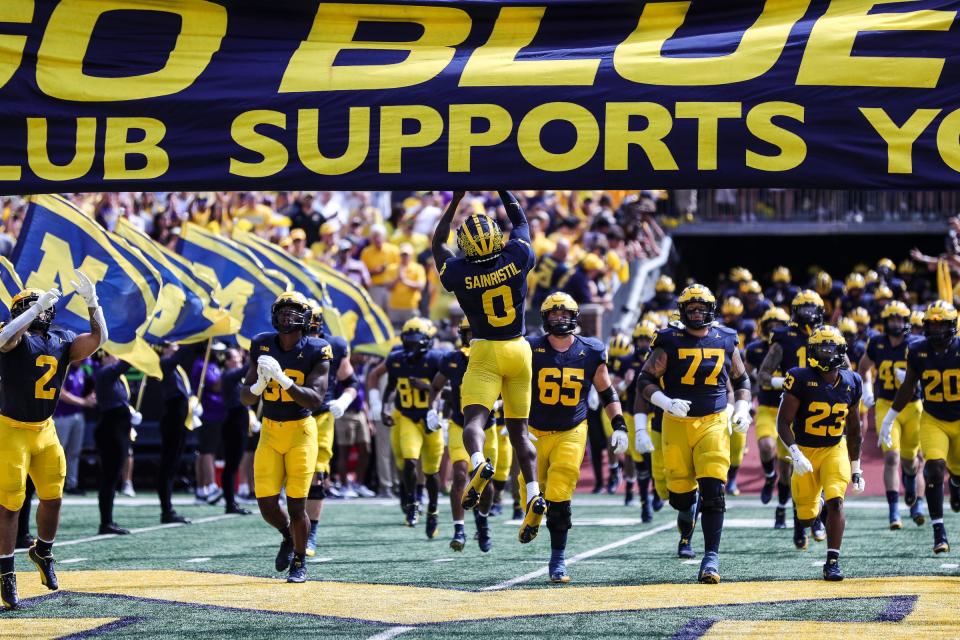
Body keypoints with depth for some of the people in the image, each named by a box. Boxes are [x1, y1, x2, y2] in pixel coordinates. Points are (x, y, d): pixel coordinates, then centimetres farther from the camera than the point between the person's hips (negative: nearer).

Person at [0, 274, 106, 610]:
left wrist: (92, 302, -15)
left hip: (45, 431, 6)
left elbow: (97, 339, -7)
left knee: (52, 497, 9)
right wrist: (37, 308, -36)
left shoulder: (63, 342, 4)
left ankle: (42, 552, 36)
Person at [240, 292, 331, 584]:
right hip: (269, 431, 3)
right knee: (267, 503, -1)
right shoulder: (263, 346, 0)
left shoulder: (316, 352, -9)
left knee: (296, 503, -5)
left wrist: (283, 379, -28)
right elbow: (246, 398, 2)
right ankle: (287, 536, 32)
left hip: (301, 431, -3)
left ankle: (299, 562, 16)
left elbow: (315, 400, -18)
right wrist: (259, 384, -20)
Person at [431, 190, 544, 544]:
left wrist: (456, 200, 16)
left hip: (486, 353, -3)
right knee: (518, 428, 8)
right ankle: (534, 494, -6)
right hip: (519, 349, 3)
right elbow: (520, 221, 13)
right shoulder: (517, 259, -7)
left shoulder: (459, 273, -9)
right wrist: (502, 189, 22)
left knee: (474, 417, -10)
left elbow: (437, 243, 12)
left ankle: (478, 463, -42)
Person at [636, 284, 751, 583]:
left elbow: (741, 379, 20)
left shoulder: (725, 341, 6)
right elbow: (646, 380, -2)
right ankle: (686, 527, 42)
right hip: (677, 424, 0)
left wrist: (742, 408, 3)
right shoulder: (670, 342, -1)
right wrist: (667, 403, -18)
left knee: (712, 493, -13)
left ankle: (711, 556, -11)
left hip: (714, 423, 0)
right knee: (680, 494, 6)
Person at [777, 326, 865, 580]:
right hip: (805, 451, -1)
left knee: (835, 501, -20)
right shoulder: (801, 379, -13)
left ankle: (832, 561, -16)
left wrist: (856, 469, 12)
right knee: (806, 516, 6)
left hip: (835, 450, 1)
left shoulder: (850, 383, 0)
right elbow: (783, 421, -14)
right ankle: (808, 511, 46)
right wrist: (795, 454, -28)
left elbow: (854, 430, 11)